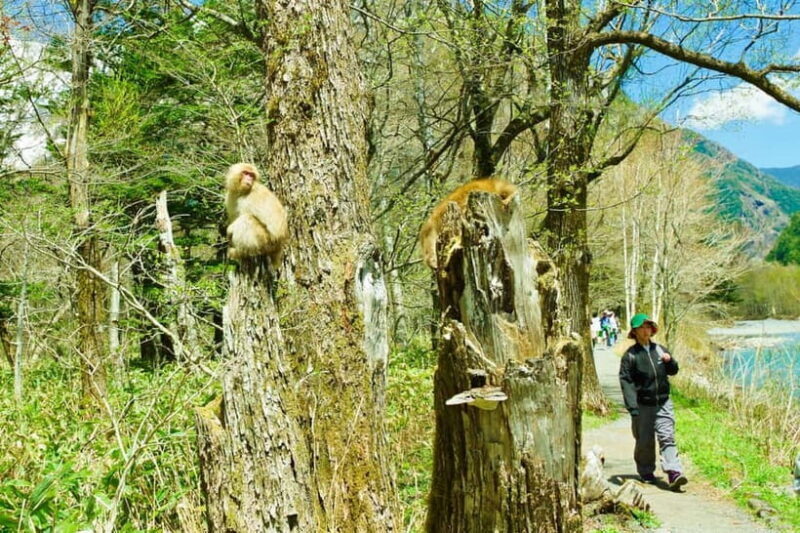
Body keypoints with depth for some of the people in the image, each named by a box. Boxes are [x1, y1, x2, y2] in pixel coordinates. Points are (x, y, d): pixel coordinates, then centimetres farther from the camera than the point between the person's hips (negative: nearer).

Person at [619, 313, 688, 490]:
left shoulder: (660, 349, 9)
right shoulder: (630, 354, -6)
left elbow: (673, 371, 19)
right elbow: (625, 381, -10)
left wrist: (670, 360, -4)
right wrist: (632, 406, -18)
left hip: (663, 403, 3)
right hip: (642, 405, -3)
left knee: (667, 437, -8)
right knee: (645, 442, 8)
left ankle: (674, 473, -15)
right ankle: (646, 473, 26)